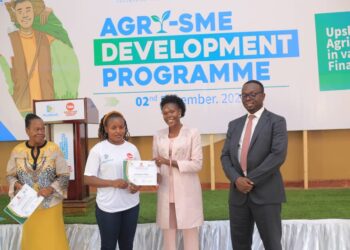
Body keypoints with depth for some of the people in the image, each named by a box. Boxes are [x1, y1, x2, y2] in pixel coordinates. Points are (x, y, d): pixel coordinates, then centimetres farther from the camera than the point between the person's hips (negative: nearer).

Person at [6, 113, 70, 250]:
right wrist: (17, 185, -14)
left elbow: (64, 175, -5)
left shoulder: (53, 149, -8)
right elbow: (10, 175, 6)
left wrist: (51, 188, -19)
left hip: (51, 204, -2)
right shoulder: (17, 150, -3)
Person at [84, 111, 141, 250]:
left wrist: (137, 186, -11)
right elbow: (88, 179, -9)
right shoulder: (98, 149, -7)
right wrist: (113, 183, -22)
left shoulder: (132, 148, 4)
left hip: (131, 205, 4)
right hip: (108, 207, -3)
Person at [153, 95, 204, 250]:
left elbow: (197, 164, -8)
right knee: (168, 234, 9)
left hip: (187, 190, -4)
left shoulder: (192, 133, -3)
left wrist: (170, 162, -16)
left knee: (190, 233, 1)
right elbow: (156, 162, 12)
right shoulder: (158, 136, 9)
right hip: (166, 191, 4)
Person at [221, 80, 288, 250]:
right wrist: (236, 179, -10)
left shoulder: (276, 121, -1)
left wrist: (252, 179, -15)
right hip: (238, 193, 5)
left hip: (265, 193, -4)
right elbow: (225, 156, 9)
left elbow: (278, 155, -13)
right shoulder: (234, 125, 15)